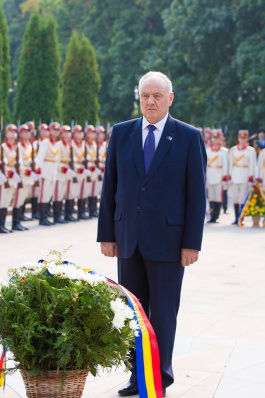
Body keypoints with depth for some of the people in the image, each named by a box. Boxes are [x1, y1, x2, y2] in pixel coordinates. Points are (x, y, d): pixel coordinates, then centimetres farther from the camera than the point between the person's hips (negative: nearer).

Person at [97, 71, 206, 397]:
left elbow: (196, 194, -4)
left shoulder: (189, 137, -2)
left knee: (163, 313, 3)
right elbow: (109, 188, 8)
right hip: (128, 239, 3)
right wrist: (106, 234, 4)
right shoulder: (121, 133, 6)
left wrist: (192, 243, -9)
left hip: (168, 240, -3)